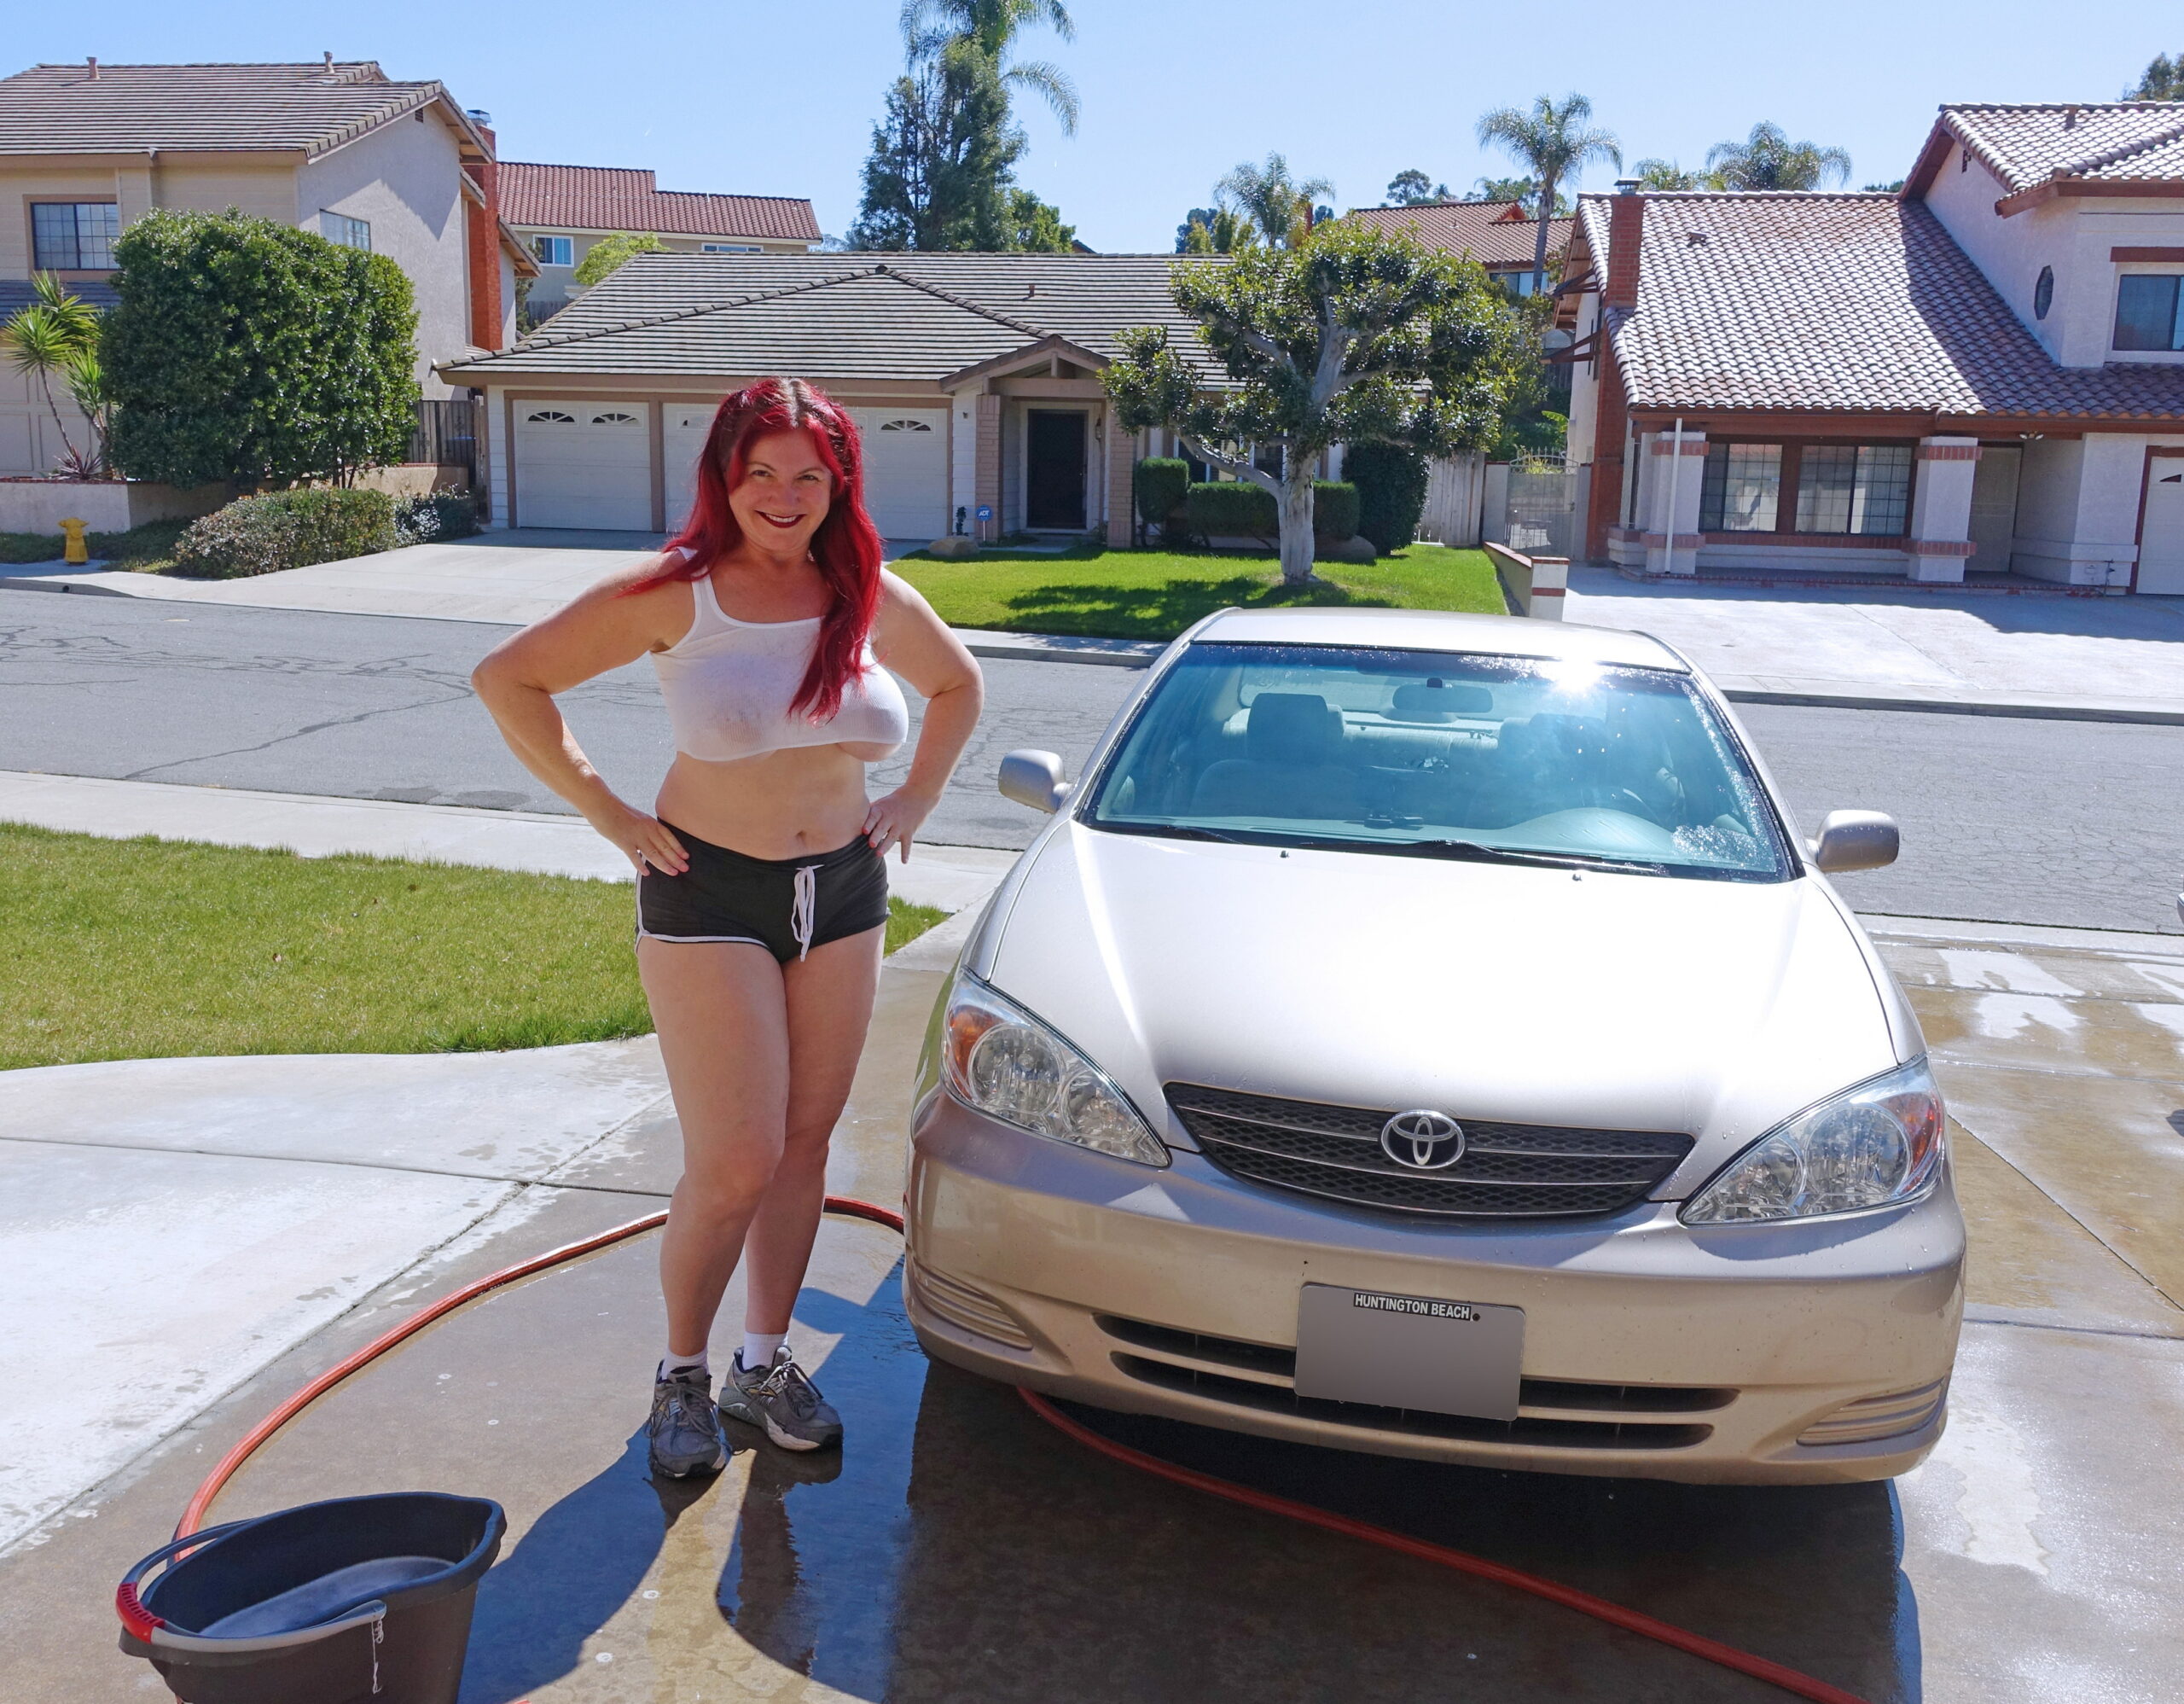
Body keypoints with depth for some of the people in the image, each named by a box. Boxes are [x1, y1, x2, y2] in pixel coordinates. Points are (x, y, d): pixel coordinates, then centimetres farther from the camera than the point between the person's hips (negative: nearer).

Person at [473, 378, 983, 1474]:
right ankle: (682, 1374, 18)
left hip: (844, 892, 4)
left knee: (805, 1145, 10)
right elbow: (507, 681, -6)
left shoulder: (873, 601, 2)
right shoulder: (674, 594, -10)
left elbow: (958, 687, 22)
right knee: (736, 1165, -6)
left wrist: (916, 800, 10)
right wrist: (609, 816, -8)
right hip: (708, 898, -4)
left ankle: (765, 1362, 27)